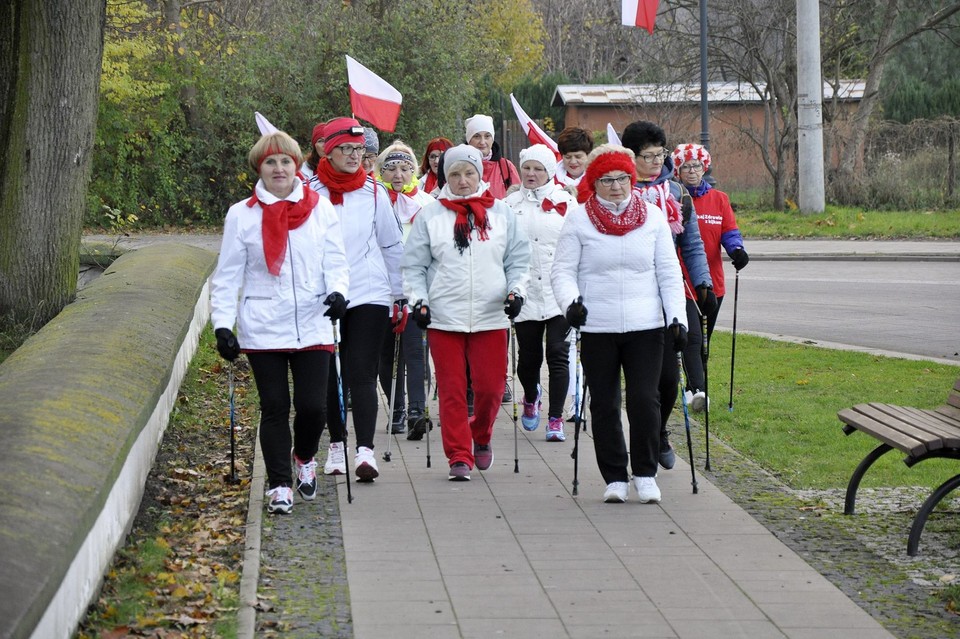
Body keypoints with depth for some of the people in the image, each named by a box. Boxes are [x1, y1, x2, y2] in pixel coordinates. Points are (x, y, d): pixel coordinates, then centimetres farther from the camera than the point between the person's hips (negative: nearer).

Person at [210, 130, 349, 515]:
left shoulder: (321, 209, 6)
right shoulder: (242, 215, 3)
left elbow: (335, 260, 6)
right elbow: (227, 276, 4)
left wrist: (337, 291, -15)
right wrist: (222, 324, -5)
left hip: (312, 326, 1)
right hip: (263, 330, -1)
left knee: (312, 405, -3)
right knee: (274, 407, 2)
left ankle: (304, 459, 29)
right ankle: (279, 486, 13)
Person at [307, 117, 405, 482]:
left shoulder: (374, 192, 5)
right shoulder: (310, 192, 2)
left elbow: (392, 245, 12)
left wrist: (400, 294, 12)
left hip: (370, 294, -1)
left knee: (362, 373, -9)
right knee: (332, 375, 8)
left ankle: (365, 450, -15)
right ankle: (337, 445, 22)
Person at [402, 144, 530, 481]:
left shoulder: (502, 214, 8)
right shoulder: (430, 216, 5)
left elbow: (518, 260, 12)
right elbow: (414, 265, 7)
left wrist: (515, 290, -3)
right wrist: (418, 299, -4)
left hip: (491, 316, 1)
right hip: (444, 317, -1)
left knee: (490, 386, 1)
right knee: (452, 389, -1)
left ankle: (481, 437, 29)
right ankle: (459, 457, 6)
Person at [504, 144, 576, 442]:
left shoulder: (566, 202, 6)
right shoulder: (510, 204, 10)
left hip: (559, 294, -2)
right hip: (525, 293, 2)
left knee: (558, 354, -7)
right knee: (528, 357, 7)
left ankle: (555, 418, -1)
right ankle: (531, 398, 38)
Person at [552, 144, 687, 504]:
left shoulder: (652, 216, 4)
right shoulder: (578, 219, 0)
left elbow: (669, 272, 7)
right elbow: (563, 270, -1)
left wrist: (676, 318, -1)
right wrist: (571, 300, -20)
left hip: (645, 326, 0)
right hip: (596, 328, 0)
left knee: (645, 400, -6)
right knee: (604, 405, 5)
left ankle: (645, 474, 10)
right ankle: (614, 478, 16)